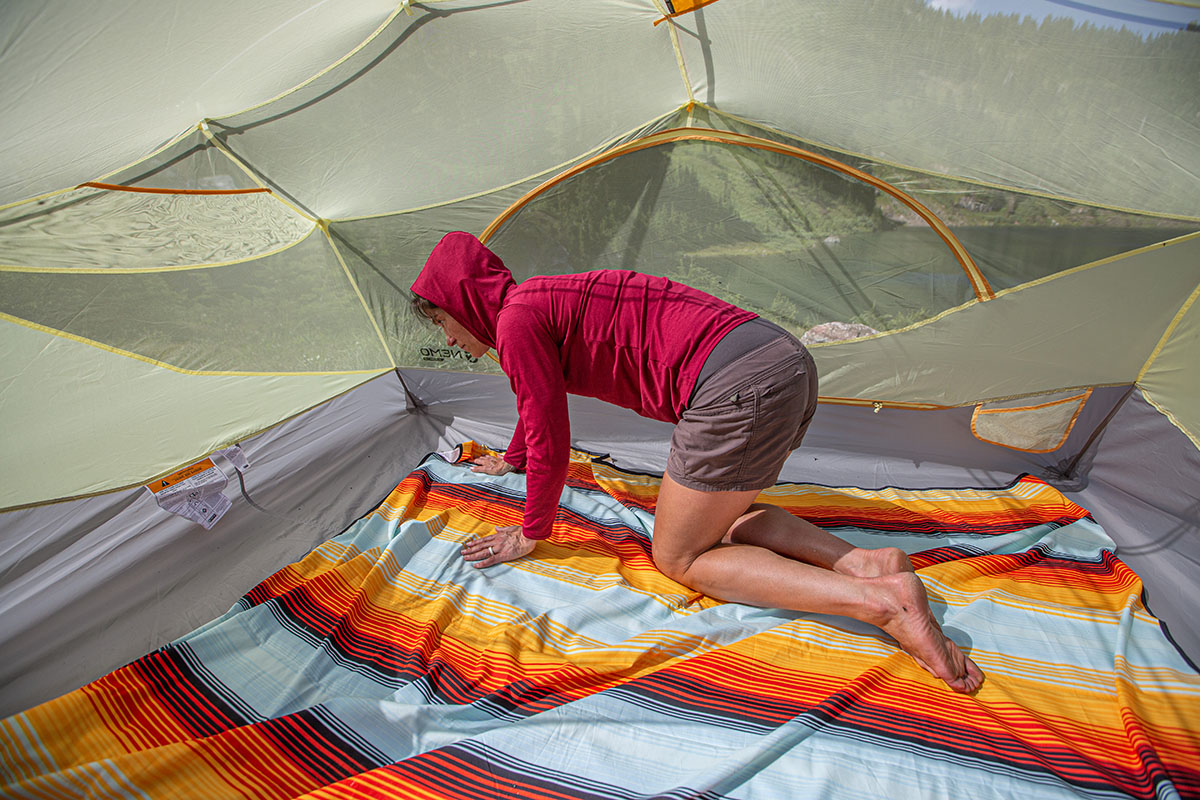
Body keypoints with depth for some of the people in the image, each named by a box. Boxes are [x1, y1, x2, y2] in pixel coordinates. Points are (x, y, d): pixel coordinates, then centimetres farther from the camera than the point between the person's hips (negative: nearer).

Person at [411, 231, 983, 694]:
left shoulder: (516, 319, -2)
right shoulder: (539, 299, 27)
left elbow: (551, 442, 0)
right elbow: (538, 401, 45)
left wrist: (529, 535, 15)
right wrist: (509, 460, 61)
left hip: (737, 388, -10)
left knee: (677, 557, 6)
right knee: (716, 517, 27)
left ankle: (882, 601, -9)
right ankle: (862, 561, 7)